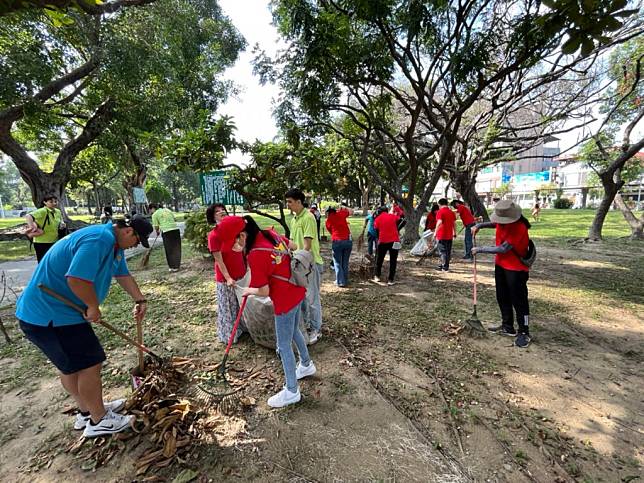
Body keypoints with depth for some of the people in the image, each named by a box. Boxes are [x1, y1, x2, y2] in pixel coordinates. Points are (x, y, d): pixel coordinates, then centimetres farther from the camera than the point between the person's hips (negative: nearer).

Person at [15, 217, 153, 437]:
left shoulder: (115, 244, 7)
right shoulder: (99, 239, -27)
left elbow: (123, 275, 16)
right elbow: (77, 279, -35)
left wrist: (140, 300, 8)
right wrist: (94, 307, -19)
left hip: (47, 311, 11)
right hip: (49, 315, -11)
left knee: (71, 365, 22)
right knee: (90, 364, -1)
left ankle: (87, 410, 39)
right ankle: (99, 420, 17)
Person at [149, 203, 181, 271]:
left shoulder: (155, 214, 2)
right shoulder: (167, 210, 19)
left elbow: (156, 226, 1)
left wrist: (157, 232, 20)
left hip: (166, 231, -5)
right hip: (176, 229, 5)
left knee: (169, 250, 5)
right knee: (177, 248, 11)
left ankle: (173, 267, 10)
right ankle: (177, 265, 18)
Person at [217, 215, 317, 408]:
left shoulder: (255, 255, -27)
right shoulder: (270, 233, -4)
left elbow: (264, 292, -19)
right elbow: (294, 246, 12)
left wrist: (249, 291, 1)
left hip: (285, 301, -9)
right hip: (297, 292, 9)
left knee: (284, 345, 9)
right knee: (294, 332, 29)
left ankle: (292, 391, 27)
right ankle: (307, 365, 51)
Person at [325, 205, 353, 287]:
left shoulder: (327, 221, 7)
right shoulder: (340, 213, 6)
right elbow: (351, 211, 23)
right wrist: (344, 208, 33)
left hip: (337, 241, -2)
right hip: (348, 240, 2)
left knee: (338, 263, 11)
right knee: (345, 262, 14)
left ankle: (340, 281, 10)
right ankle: (345, 281, 22)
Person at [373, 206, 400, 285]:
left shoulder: (377, 219, 5)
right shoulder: (392, 216, 4)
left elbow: (376, 229, 10)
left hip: (383, 241, 0)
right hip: (394, 241, 0)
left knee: (379, 259, 18)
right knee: (393, 261, 7)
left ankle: (377, 277, 22)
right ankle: (391, 280, 7)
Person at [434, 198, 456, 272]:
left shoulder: (440, 212, -10)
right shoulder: (451, 212, 10)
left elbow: (439, 222, -21)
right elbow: (454, 223, 12)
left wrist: (435, 233, -18)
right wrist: (454, 233, 20)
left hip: (441, 235, -6)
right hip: (449, 235, 6)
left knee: (442, 251, -1)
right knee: (448, 251, 12)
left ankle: (445, 267, -2)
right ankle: (445, 265, 22)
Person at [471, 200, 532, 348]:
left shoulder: (520, 228, -28)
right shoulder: (502, 221, -5)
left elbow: (503, 249, -29)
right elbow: (493, 223, 21)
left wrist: (480, 249, -22)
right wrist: (479, 225, 4)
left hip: (516, 268, -8)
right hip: (500, 264, 8)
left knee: (518, 300, -1)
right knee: (502, 297, 15)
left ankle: (524, 333, 14)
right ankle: (507, 327, 30)